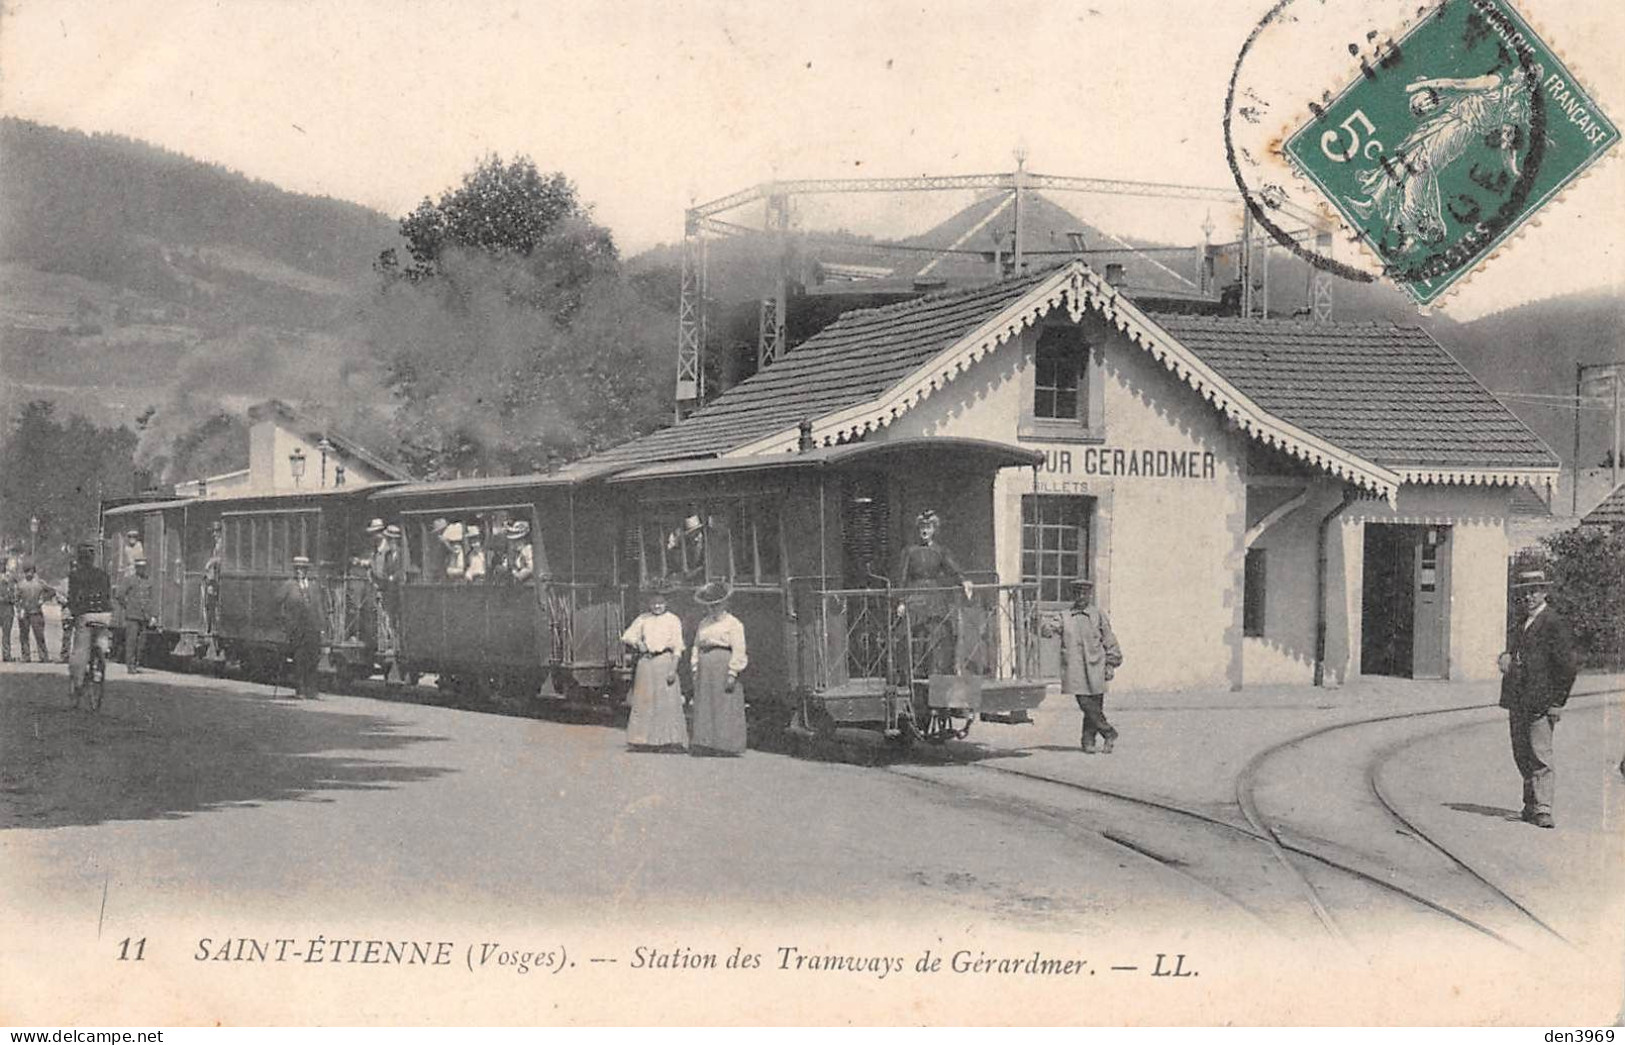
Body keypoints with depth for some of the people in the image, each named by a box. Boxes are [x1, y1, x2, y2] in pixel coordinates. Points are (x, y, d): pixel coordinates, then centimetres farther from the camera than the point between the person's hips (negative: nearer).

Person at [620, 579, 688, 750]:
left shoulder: (672, 620, 3)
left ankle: (670, 739, -6)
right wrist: (637, 643, -6)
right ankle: (642, 738, 8)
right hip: (646, 663, 3)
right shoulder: (643, 619, 12)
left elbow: (677, 647, -1)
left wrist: (673, 669, -9)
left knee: (667, 701, -6)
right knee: (643, 701, 3)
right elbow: (627, 636, 15)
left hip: (664, 661, -3)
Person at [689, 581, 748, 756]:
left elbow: (738, 651, -7)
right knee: (704, 707, 2)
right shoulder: (703, 623, 18)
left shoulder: (733, 623, 0)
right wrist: (695, 670, 10)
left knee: (725, 707, -5)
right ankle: (704, 744, 3)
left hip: (723, 667, -6)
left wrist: (733, 674, -14)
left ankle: (725, 746, -2)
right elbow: (696, 647, 20)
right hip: (705, 669, 6)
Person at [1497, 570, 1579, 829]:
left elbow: (1569, 666, -11)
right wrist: (1505, 658, 7)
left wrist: (1557, 703, -13)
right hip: (1518, 704, 8)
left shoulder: (1554, 624, -8)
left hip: (1541, 704, -8)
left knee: (1541, 757, -12)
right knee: (1523, 758, 13)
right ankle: (1532, 806, 23)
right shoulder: (1522, 625, 18)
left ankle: (1543, 812, -14)